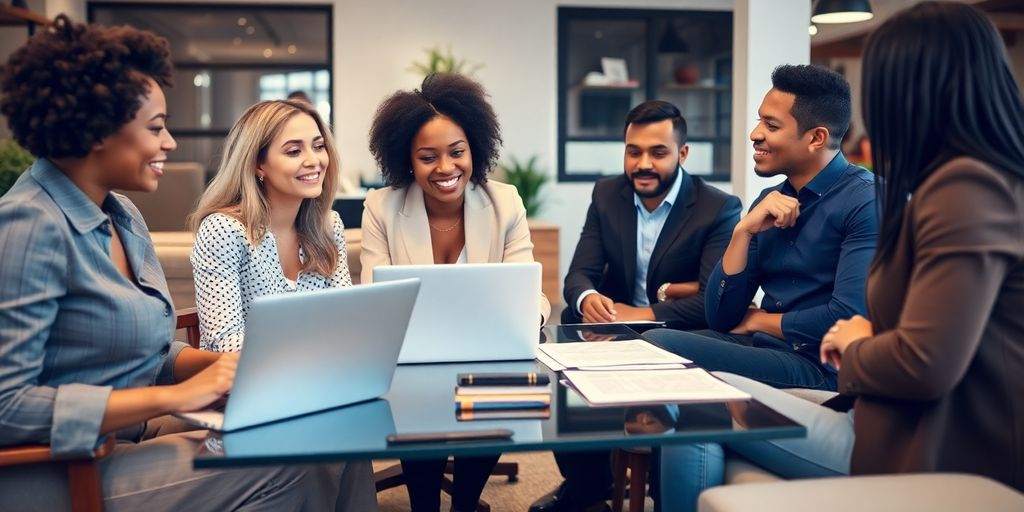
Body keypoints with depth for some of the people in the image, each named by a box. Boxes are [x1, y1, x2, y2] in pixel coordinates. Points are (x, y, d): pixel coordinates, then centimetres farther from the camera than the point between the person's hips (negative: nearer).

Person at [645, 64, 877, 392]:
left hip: (818, 368, -7)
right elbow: (720, 318, 8)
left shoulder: (865, 202, -10)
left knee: (659, 344, -22)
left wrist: (758, 319, -3)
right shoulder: (770, 203, 12)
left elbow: (848, 319, -20)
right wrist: (743, 231, -6)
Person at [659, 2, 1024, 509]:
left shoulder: (966, 189, -20)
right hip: (924, 431, 9)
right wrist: (876, 335, 3)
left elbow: (925, 366, -26)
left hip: (928, 456, -9)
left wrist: (854, 347, -5)